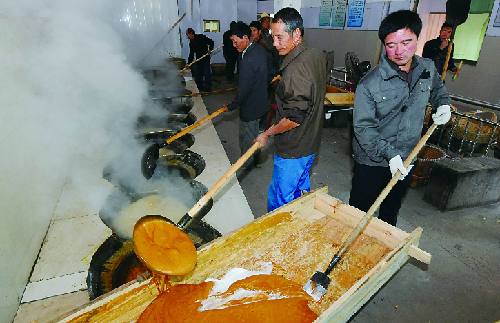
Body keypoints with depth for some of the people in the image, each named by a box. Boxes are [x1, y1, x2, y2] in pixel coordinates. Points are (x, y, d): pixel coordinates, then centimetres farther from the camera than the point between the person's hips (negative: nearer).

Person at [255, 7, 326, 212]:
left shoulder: (295, 69, -26)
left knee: (279, 202, 6)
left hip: (293, 150, -10)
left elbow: (294, 118, -26)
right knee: (301, 190, 26)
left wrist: (267, 134, -13)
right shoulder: (318, 56, 3)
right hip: (310, 144, 10)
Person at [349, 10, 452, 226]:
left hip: (406, 159, 5)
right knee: (359, 211, 11)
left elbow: (437, 89, 21)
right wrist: (389, 154, -27)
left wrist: (443, 104, 1)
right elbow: (363, 127, -20)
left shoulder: (428, 69, -3)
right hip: (372, 161, -5)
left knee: (391, 211, 26)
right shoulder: (370, 83, -21)